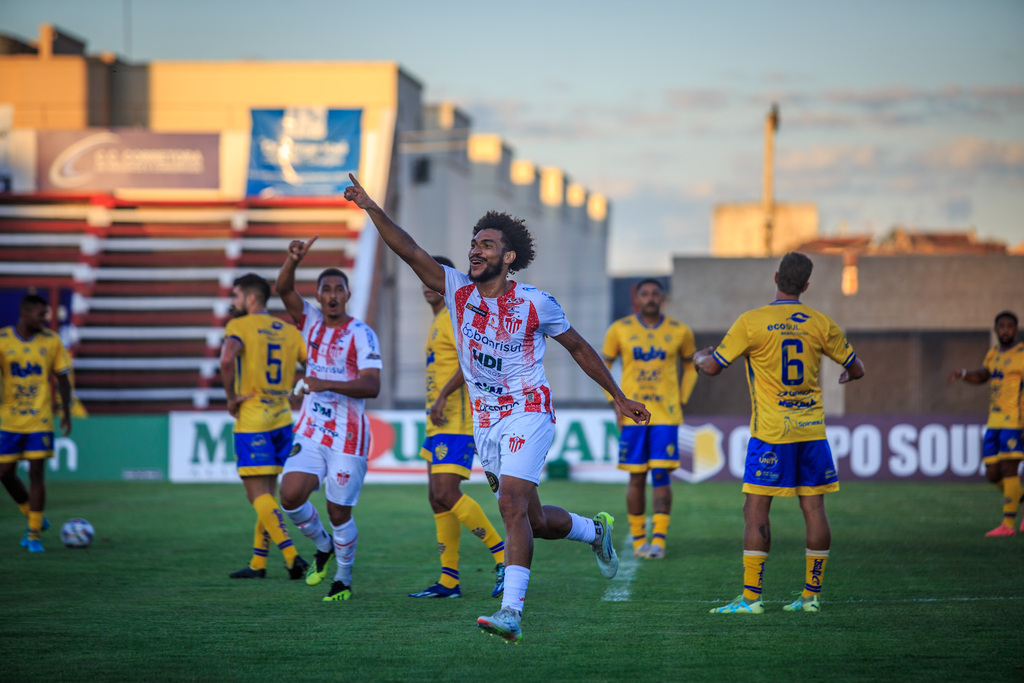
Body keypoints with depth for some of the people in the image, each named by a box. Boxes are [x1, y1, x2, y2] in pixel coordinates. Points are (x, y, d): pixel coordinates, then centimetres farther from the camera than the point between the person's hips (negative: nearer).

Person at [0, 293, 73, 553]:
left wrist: (66, 413, 6)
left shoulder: (51, 341, 0)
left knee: (36, 473, -7)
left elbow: (63, 378, 8)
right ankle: (35, 518, 24)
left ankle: (34, 534, 1)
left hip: (40, 421, -1)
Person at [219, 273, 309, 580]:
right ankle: (258, 562, 18)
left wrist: (231, 397, -14)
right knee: (267, 492, 14)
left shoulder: (240, 326, -7)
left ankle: (291, 556, -17)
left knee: (258, 494, -4)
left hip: (252, 420, -6)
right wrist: (290, 387, 14)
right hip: (282, 419, 7)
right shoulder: (288, 330, 11)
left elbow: (227, 359, -27)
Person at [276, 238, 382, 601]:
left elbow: (372, 386, -17)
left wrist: (327, 384, -26)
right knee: (291, 496, -12)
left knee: (339, 513, 0)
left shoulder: (361, 335, -8)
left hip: (348, 437, -4)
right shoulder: (311, 321, 8)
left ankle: (344, 579, 21)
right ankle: (323, 547, 16)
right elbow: (283, 289, -5)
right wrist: (293, 260, -24)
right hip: (310, 431, 4)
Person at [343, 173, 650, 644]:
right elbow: (410, 252, -9)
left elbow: (578, 348, 6)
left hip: (528, 414, -5)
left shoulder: (535, 304, -7)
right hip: (485, 423, 5)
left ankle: (511, 612, -25)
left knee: (512, 505, -21)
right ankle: (595, 531, 41)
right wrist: (372, 209, -21)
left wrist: (619, 398, 11)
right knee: (532, 520, 12)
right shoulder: (458, 291, 1)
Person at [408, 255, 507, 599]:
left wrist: (442, 397, -27)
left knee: (446, 495, -17)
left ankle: (503, 555, -8)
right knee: (437, 499, 7)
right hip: (440, 423, 10)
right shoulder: (437, 322, 22)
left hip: (456, 422, -10)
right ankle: (448, 581, 8)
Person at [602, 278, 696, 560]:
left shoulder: (679, 332, 3)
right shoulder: (620, 330, 2)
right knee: (637, 478, 2)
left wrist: (682, 400, 8)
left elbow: (690, 366, 18)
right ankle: (638, 539, 11)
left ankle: (659, 539, -6)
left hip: (666, 415, 0)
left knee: (661, 476, -7)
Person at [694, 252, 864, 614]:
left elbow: (712, 367, -4)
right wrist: (846, 376, 36)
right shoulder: (820, 323, 3)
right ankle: (812, 594, 9)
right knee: (814, 509, 6)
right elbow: (857, 369, 12)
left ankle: (750, 597, -5)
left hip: (771, 433, -4)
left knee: (756, 511, -2)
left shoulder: (751, 322, -8)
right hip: (812, 430, 4)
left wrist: (698, 357, 19)